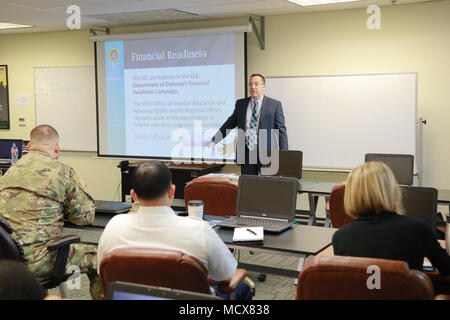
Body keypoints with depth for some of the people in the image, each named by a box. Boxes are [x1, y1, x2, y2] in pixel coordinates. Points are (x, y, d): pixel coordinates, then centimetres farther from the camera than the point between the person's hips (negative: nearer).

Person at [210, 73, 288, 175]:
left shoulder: (274, 105, 0)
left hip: (267, 153, -3)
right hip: (246, 153, 3)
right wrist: (215, 139, 11)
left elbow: (281, 130, -2)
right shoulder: (240, 104, 10)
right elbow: (230, 123, 18)